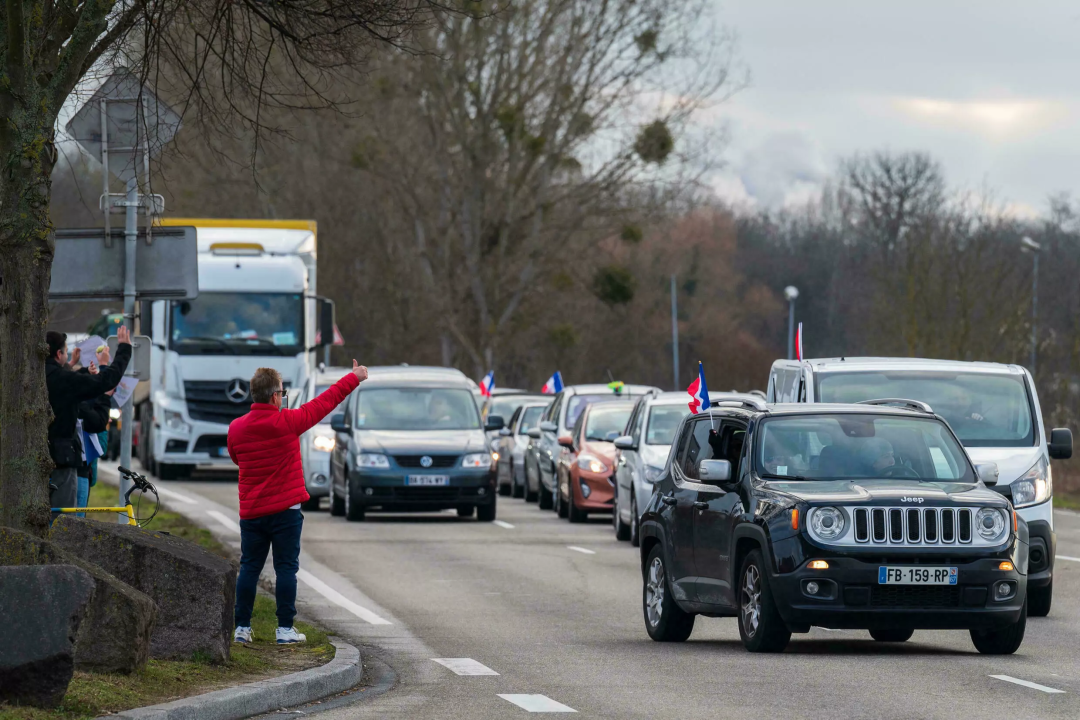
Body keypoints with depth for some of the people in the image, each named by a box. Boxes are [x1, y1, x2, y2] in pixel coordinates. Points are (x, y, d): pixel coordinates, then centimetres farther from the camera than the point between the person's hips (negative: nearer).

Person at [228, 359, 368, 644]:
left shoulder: (236, 428, 0)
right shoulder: (287, 422, -11)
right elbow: (325, 402, 0)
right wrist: (354, 378, 14)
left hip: (251, 511, 3)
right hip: (285, 510, -3)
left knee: (249, 568, 8)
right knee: (286, 568, 1)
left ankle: (242, 627, 8)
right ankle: (285, 628, 1)